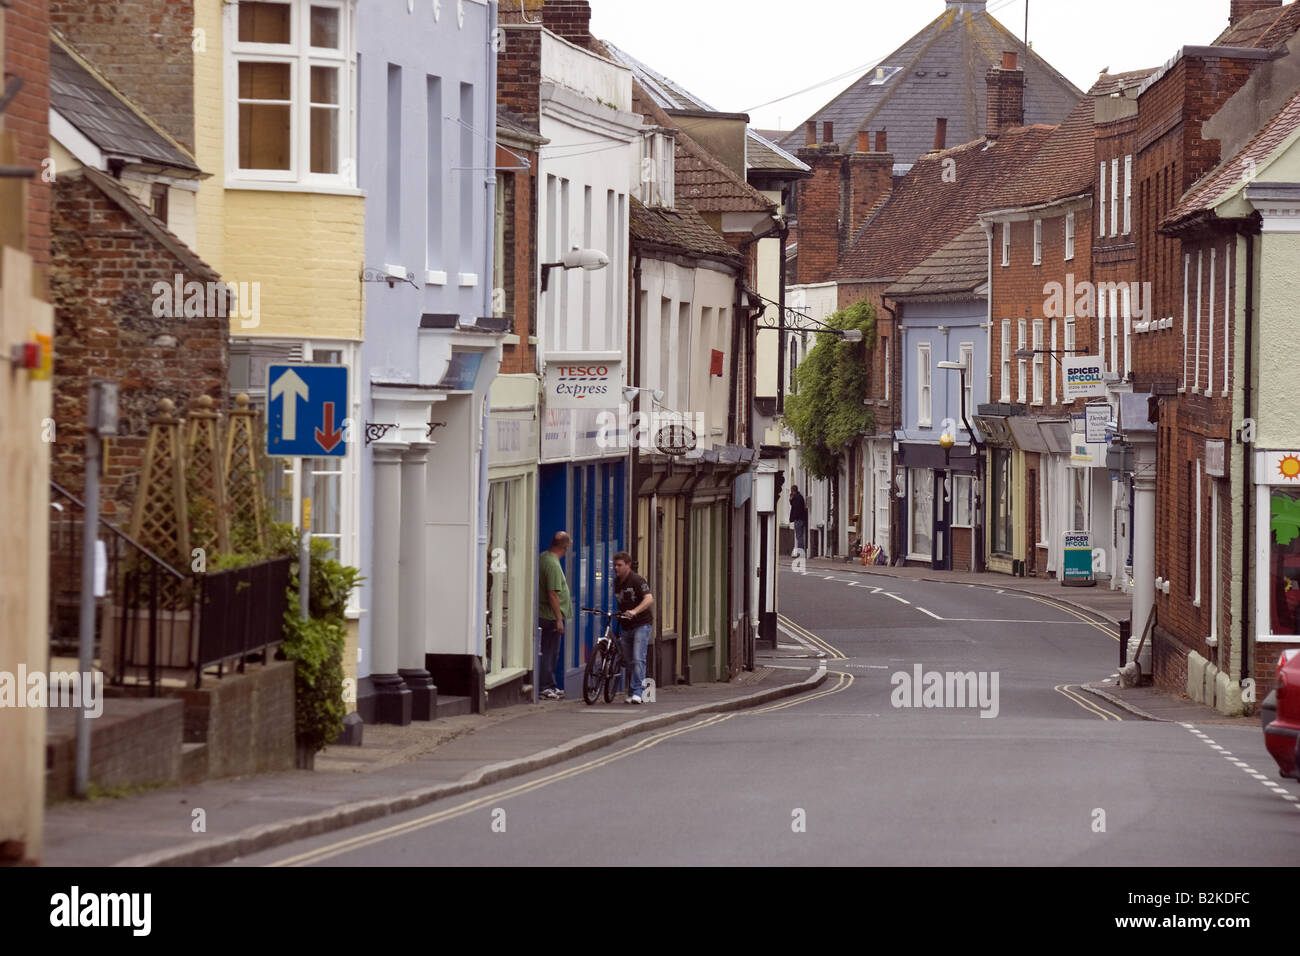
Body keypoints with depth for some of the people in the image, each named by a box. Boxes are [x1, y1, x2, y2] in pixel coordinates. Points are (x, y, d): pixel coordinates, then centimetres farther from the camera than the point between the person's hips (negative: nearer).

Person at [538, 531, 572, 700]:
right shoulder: (553, 564, -20)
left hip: (543, 615, 10)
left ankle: (550, 686, 21)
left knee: (551, 652, 15)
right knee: (550, 652, -3)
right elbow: (552, 594, -23)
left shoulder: (543, 557, 10)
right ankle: (546, 687, 0)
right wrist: (559, 618, -19)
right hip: (551, 616, -10)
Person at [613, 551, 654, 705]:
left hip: (641, 624, -7)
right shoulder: (617, 582, 10)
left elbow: (649, 599, -25)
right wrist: (619, 613, 11)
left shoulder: (637, 580, -13)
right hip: (626, 627, 7)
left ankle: (637, 692, -18)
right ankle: (631, 694, 15)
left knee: (638, 659, -16)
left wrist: (634, 611, -37)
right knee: (629, 662, 9)